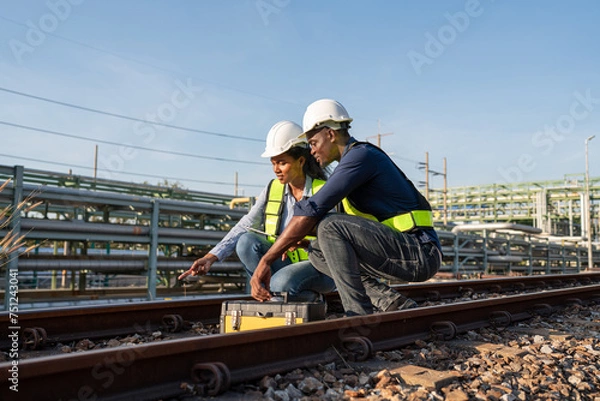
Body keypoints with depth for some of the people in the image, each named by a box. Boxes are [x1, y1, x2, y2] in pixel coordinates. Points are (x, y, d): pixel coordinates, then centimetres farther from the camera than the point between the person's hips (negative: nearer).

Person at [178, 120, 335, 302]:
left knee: (281, 283, -35)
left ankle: (311, 297, -2)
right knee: (246, 242, -21)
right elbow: (244, 226, -6)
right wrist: (211, 257, -18)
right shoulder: (272, 190, 2)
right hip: (284, 264, 5)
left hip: (320, 266, -4)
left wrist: (304, 241, -35)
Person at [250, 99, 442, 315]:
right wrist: (304, 239, 13)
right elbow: (356, 225, 25)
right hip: (407, 255, 10)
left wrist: (266, 260, -20)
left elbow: (312, 211, -22)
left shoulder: (361, 155, -14)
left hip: (420, 254, -10)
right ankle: (393, 303, 3)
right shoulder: (357, 159, 17)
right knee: (318, 252, 7)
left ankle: (359, 314, -17)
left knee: (330, 226, -23)